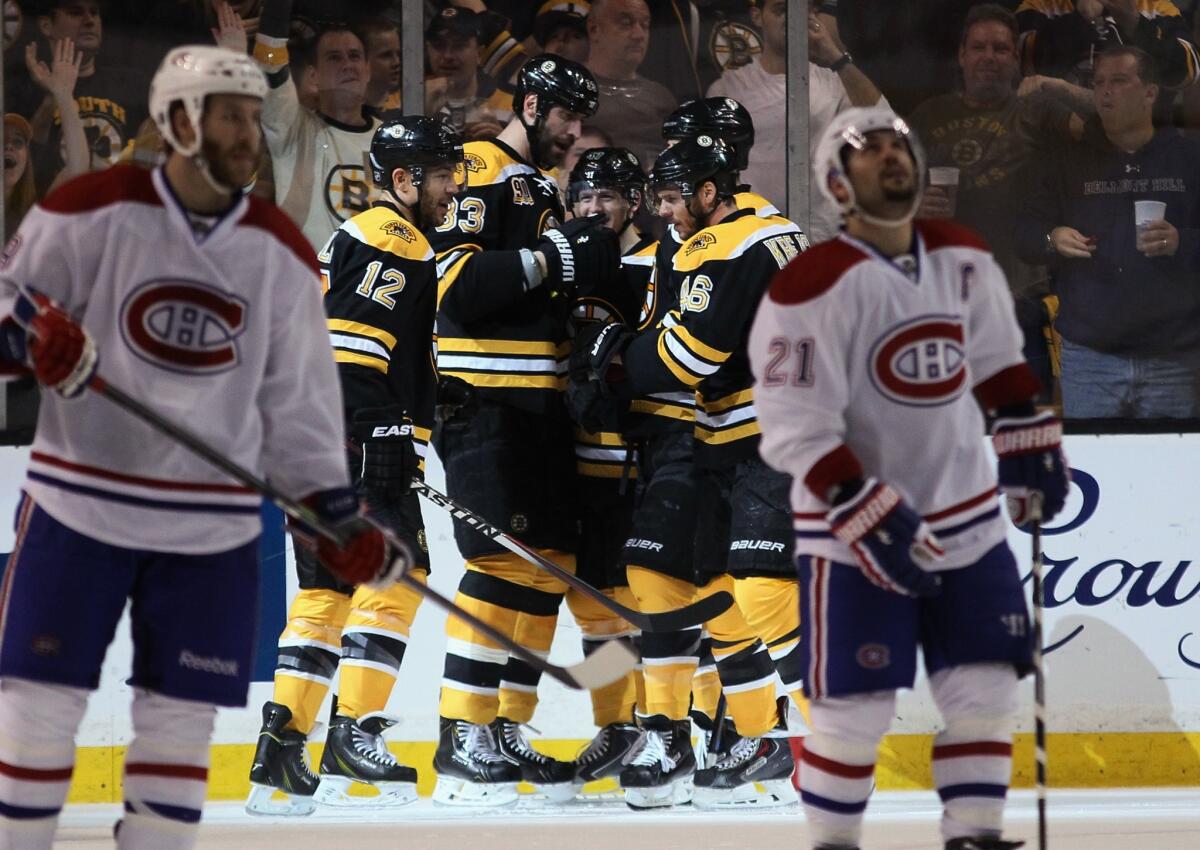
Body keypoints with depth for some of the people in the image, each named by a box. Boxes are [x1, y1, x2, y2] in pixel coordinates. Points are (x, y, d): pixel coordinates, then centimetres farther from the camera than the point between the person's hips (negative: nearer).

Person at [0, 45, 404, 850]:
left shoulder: (281, 252, 4)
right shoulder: (94, 210, -7)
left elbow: (297, 395, 9)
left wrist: (337, 514, 5)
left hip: (212, 524, 3)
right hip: (81, 502, -3)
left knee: (182, 719, 4)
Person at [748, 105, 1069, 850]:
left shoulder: (964, 261, 2)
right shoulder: (816, 285, -18)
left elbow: (996, 362, 20)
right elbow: (796, 427, -20)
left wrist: (1031, 446, 15)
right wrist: (872, 516, -24)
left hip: (966, 517, 6)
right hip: (854, 533, -6)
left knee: (986, 690, 5)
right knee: (856, 706, -5)